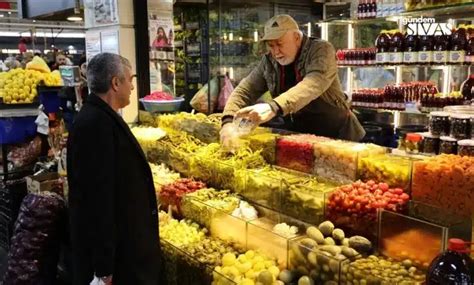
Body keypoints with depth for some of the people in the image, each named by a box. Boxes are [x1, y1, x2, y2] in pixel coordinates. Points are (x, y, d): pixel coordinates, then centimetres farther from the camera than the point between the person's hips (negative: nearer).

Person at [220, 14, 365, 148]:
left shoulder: (321, 50, -15)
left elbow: (314, 85, -32)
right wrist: (228, 122, -22)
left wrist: (274, 107, -48)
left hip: (337, 135, -4)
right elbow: (245, 90, -2)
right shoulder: (268, 62, 0)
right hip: (298, 136, 5)